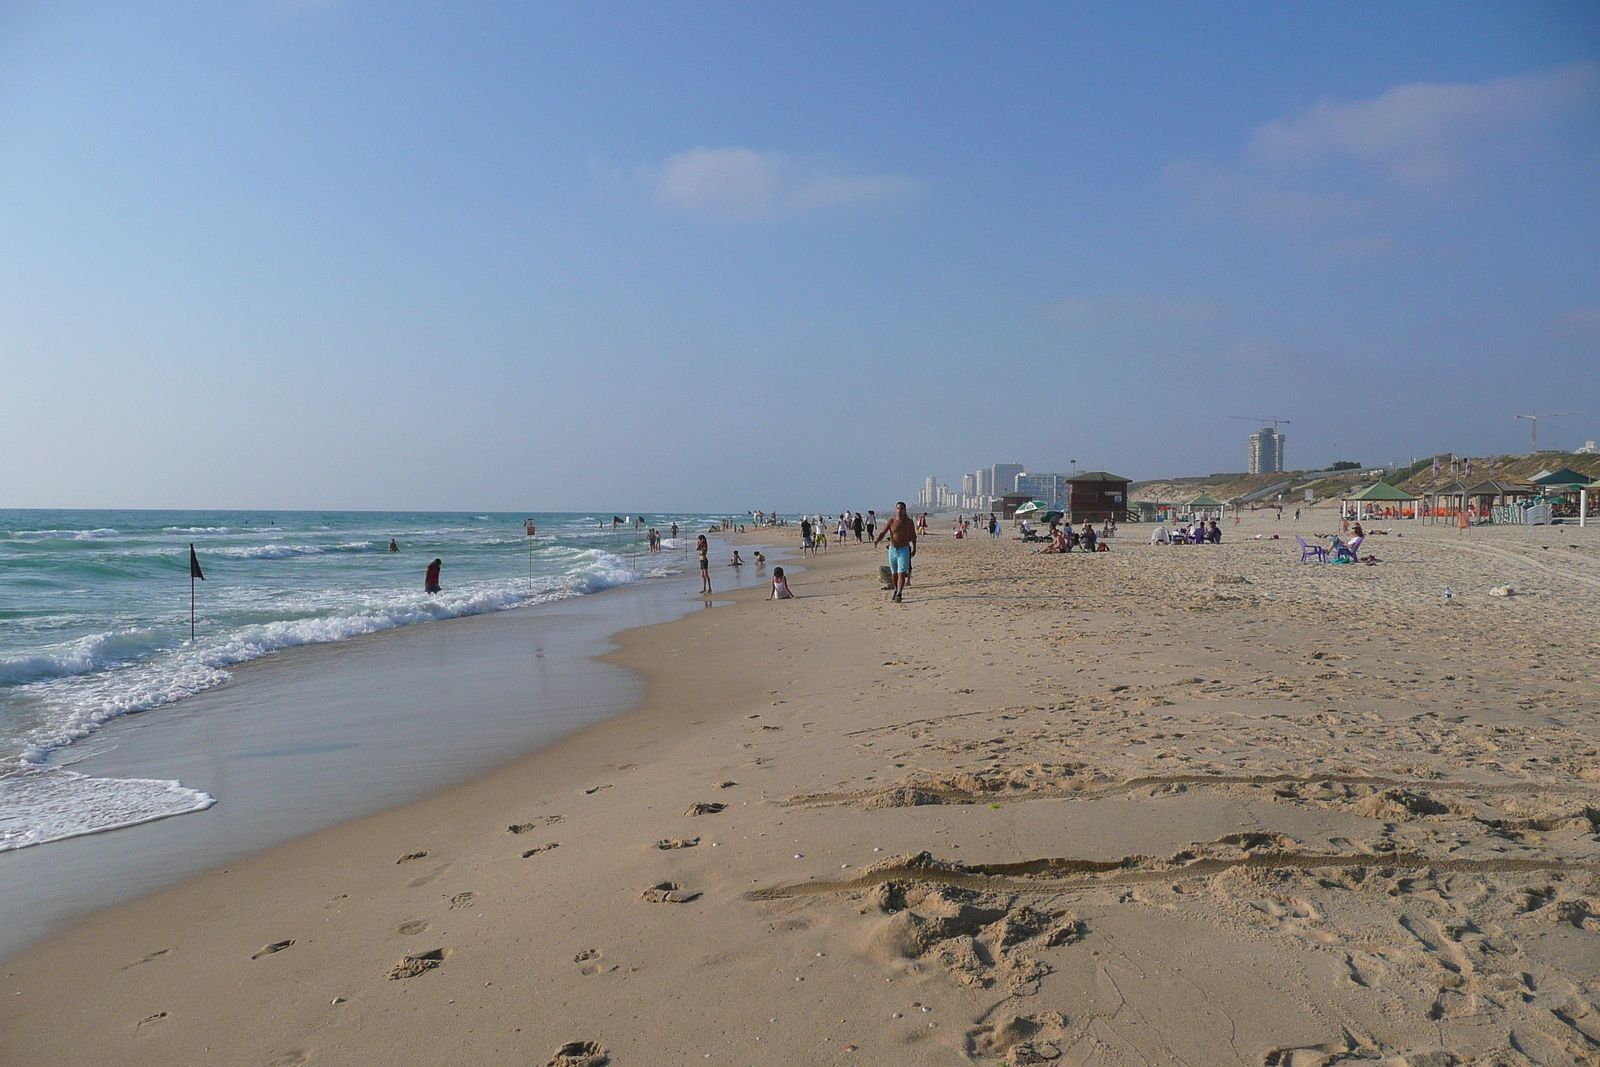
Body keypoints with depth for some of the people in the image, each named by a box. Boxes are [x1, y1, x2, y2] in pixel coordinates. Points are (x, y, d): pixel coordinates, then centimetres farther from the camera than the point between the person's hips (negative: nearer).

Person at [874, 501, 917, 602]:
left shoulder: (909, 522, -3)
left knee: (901, 573, -15)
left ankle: (899, 595, -19)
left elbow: (913, 536, 11)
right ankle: (896, 590, 36)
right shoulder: (891, 521, -4)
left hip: (904, 550, -2)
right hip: (892, 550, 2)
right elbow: (883, 532, -13)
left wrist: (914, 549, 19)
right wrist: (877, 541, -33)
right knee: (894, 573, 15)